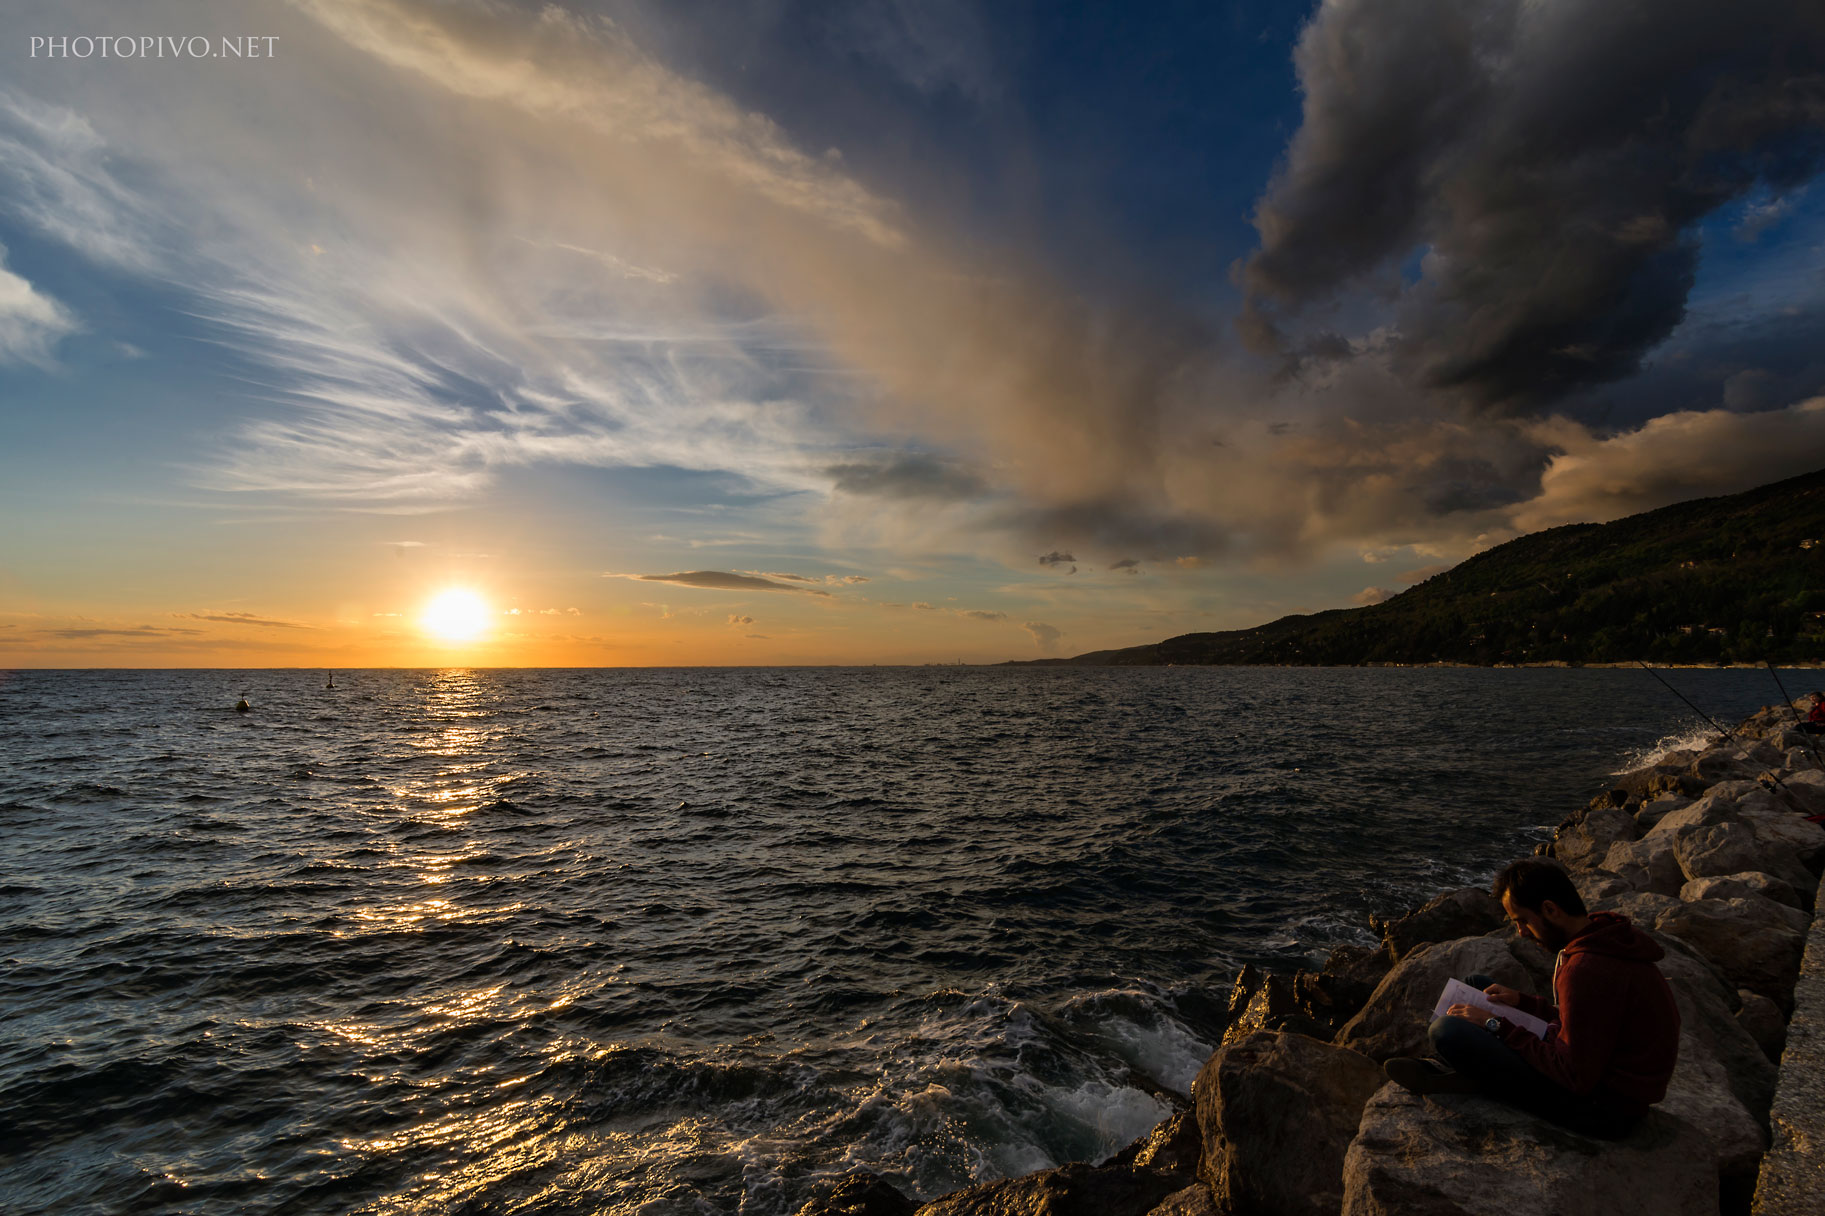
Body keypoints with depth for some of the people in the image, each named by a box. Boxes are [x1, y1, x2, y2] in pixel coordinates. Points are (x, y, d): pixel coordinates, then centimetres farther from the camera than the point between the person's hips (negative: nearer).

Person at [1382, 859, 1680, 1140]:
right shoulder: (1605, 932, 2)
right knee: (1474, 985, 15)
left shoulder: (1586, 971, -30)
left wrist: (1499, 1027, -17)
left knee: (1446, 1032, -27)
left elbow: (1577, 1078, -24)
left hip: (1605, 1109, -10)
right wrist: (1521, 1001, 8)